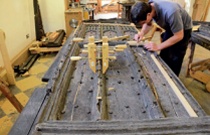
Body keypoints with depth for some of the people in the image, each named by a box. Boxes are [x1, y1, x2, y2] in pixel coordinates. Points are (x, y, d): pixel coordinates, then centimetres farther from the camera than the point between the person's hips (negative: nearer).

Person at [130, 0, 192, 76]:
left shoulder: (170, 12, -43)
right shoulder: (148, 7, -23)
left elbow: (179, 36, -30)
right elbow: (147, 24, -3)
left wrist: (158, 47, -32)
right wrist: (141, 33, -24)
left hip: (183, 29, -6)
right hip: (170, 28, 6)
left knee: (175, 59, -2)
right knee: (163, 56, 9)